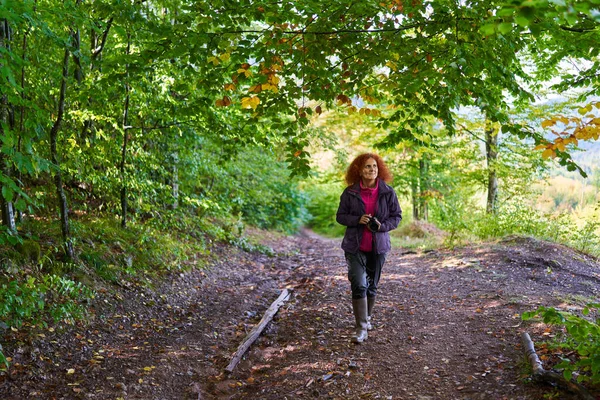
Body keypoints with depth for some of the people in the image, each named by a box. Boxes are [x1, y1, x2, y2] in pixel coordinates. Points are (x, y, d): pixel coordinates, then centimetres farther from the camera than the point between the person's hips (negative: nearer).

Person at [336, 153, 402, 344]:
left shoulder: (387, 192, -2)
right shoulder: (350, 192, -4)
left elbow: (397, 216, 4)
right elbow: (340, 216, 0)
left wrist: (382, 226, -15)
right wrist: (358, 220, -18)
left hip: (378, 246, 2)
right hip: (355, 246, -2)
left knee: (372, 285, 15)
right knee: (359, 285, -11)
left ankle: (366, 318, 36)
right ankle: (361, 328, -7)